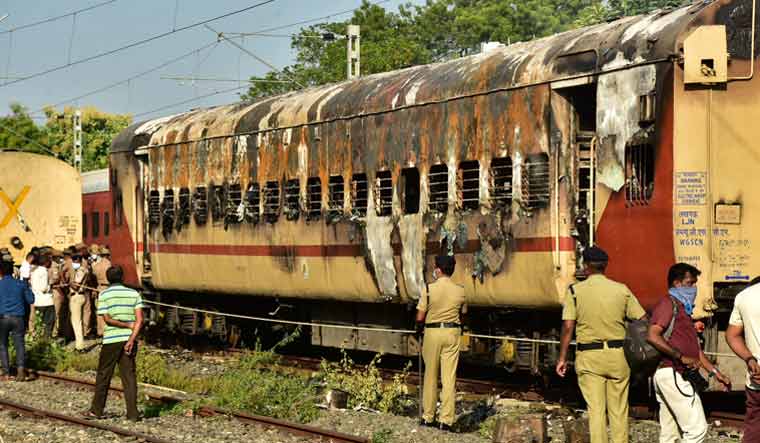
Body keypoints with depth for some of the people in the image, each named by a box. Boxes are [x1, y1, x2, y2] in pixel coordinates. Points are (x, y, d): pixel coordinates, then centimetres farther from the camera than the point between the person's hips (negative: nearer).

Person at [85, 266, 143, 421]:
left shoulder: (104, 295, -1)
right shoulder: (134, 294, 4)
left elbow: (107, 319, -10)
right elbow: (139, 319, -5)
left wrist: (127, 325, -3)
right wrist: (132, 339, -10)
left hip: (111, 340, -2)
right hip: (129, 339, 2)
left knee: (103, 374, 10)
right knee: (129, 376, 3)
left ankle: (96, 410, 16)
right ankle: (132, 413, -2)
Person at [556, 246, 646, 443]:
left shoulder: (575, 291, -4)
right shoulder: (622, 290, 1)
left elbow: (568, 327, -7)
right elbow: (643, 321, 1)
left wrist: (562, 358, 0)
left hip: (589, 357, -1)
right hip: (618, 354, 1)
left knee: (596, 410, 1)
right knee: (619, 410, 9)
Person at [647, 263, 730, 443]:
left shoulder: (683, 308, 25)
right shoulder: (668, 303, -7)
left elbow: (694, 348, 27)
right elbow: (653, 336, -22)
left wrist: (715, 372, 22)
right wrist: (682, 357, -22)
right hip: (672, 374, -10)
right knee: (697, 428, -13)